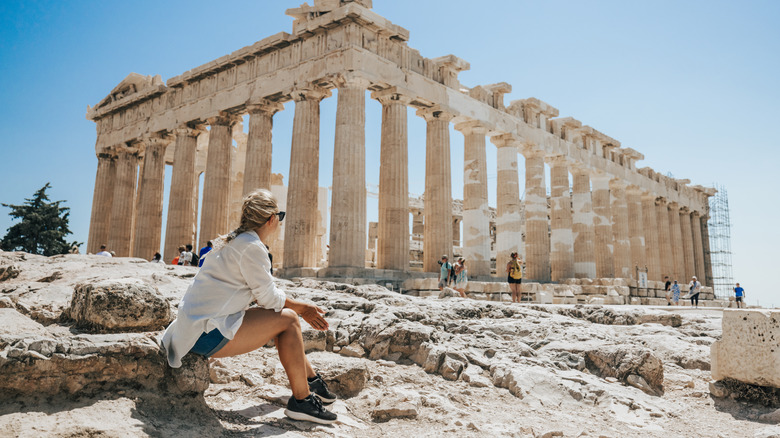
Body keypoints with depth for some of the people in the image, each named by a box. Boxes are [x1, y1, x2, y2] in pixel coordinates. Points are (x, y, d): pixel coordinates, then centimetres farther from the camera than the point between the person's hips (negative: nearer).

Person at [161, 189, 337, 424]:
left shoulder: (235, 241, 14)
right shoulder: (251, 246, -17)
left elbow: (263, 292, 18)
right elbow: (268, 296, -13)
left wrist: (302, 309, 14)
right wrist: (301, 307, 3)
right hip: (207, 334, -10)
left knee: (278, 314, 15)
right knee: (287, 319, -10)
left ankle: (311, 378, 25)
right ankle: (302, 400, -2)